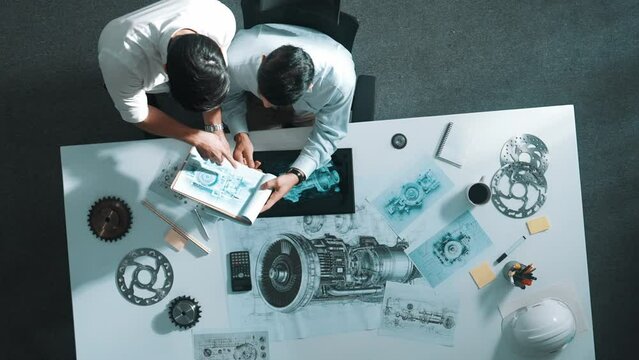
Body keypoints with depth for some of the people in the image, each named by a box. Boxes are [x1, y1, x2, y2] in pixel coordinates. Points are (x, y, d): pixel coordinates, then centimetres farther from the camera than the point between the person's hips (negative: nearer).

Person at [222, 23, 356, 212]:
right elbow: (230, 97, -17)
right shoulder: (235, 60, -41)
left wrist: (295, 176, -42)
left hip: (309, 111, -1)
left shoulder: (340, 78, -44)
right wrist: (240, 136, -34)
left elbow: (328, 134, -28)